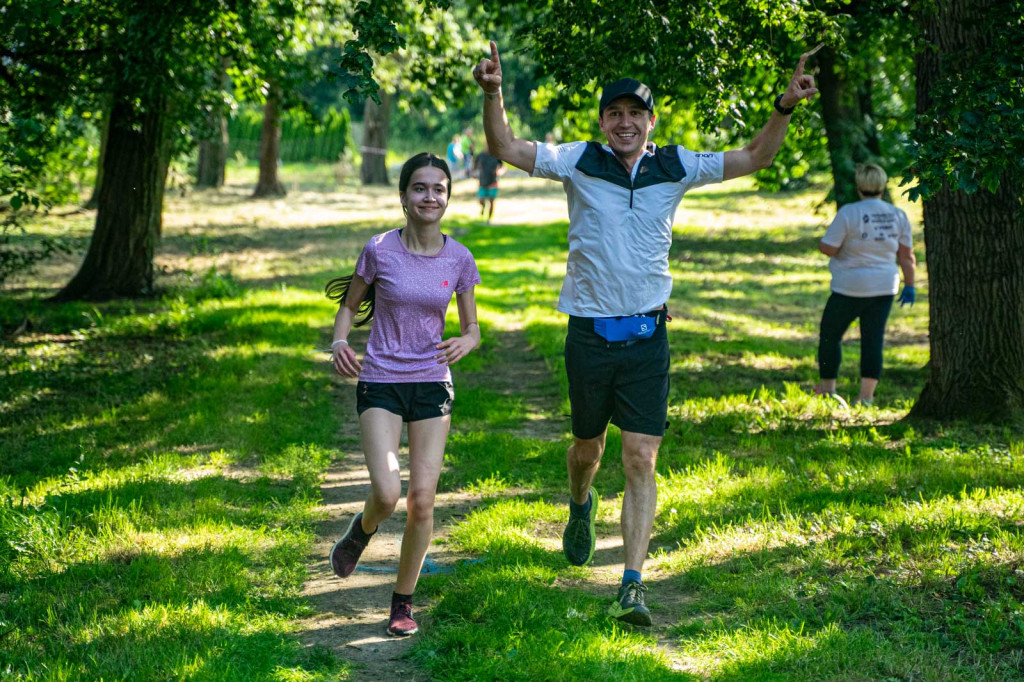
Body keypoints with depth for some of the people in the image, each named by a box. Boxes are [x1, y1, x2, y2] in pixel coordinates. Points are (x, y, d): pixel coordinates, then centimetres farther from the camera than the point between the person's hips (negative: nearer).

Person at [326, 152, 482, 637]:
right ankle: (361, 530, 21)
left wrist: (464, 344, -15)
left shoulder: (459, 259, -1)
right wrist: (339, 343, -14)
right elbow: (350, 305, 6)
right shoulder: (380, 250, -6)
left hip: (432, 385, 2)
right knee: (387, 494, -17)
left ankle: (403, 602, 14)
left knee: (422, 500, -4)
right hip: (380, 383, -2)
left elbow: (472, 329, 8)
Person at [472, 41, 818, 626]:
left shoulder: (675, 168, 3)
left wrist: (784, 108, -6)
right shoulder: (579, 162, -2)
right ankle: (581, 507, 53)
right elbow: (507, 148, -6)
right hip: (590, 336, 0)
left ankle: (633, 586, -7)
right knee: (589, 446, 18)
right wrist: (494, 95, -21)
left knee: (641, 460, -7)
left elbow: (754, 159, 7)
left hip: (647, 337, 0)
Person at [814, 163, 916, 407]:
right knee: (873, 339, 7)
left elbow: (827, 248, -15)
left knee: (830, 334, 12)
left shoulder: (849, 213, -14)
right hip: (884, 288, 5)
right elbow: (906, 255, 6)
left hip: (850, 288, -4)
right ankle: (867, 395, 4)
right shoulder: (897, 215, 2)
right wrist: (909, 286, 14)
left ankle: (827, 389, 15)